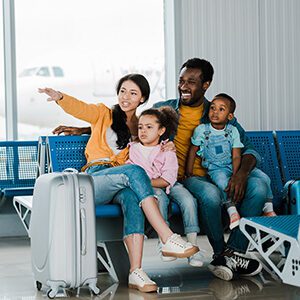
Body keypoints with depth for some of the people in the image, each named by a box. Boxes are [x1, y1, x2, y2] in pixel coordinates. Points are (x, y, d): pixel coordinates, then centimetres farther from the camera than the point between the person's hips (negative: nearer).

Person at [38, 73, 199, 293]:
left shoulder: (141, 126, 25)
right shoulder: (104, 114, 16)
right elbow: (79, 109, -3)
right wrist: (60, 97, -25)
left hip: (122, 184, 2)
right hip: (94, 180, -2)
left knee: (133, 198, -37)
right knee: (134, 172, -35)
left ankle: (136, 272, -49)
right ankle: (168, 239, -44)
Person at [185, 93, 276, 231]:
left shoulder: (233, 131, 0)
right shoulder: (201, 130, -2)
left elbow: (236, 156, -4)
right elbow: (193, 151, 7)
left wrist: (235, 175, -19)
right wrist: (189, 173, 3)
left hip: (232, 167, 3)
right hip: (216, 169, -3)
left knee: (262, 177, -15)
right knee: (222, 181, -39)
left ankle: (268, 210, -5)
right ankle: (232, 211, -38)